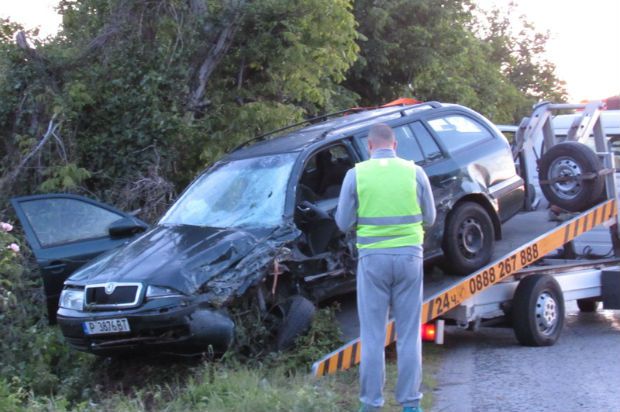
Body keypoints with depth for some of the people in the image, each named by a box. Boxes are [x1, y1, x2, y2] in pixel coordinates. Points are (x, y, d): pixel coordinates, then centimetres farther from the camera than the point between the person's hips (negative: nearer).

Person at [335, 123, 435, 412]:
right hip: (409, 255, 1)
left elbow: (343, 223, 0)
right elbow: (429, 218, 8)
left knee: (373, 336, 6)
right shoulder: (414, 172, 0)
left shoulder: (356, 174, -3)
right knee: (409, 334, 9)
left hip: (373, 257, -1)